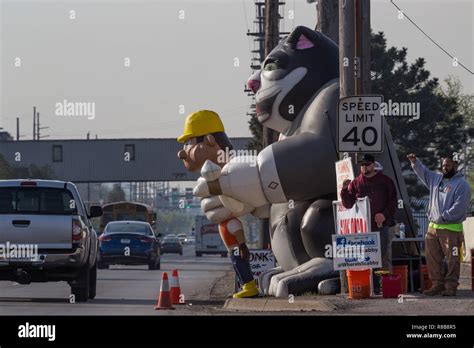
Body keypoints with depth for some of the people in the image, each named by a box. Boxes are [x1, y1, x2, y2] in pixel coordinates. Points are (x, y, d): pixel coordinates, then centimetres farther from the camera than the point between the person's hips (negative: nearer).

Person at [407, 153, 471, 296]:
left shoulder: (462, 184, -7)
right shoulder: (436, 178, 15)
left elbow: (459, 207, -16)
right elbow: (423, 172, 32)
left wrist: (443, 217, -15)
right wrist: (415, 162, 16)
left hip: (451, 229, -7)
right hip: (433, 227, 7)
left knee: (452, 259, -5)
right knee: (432, 258, 9)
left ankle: (451, 287, -2)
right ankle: (437, 284, 16)